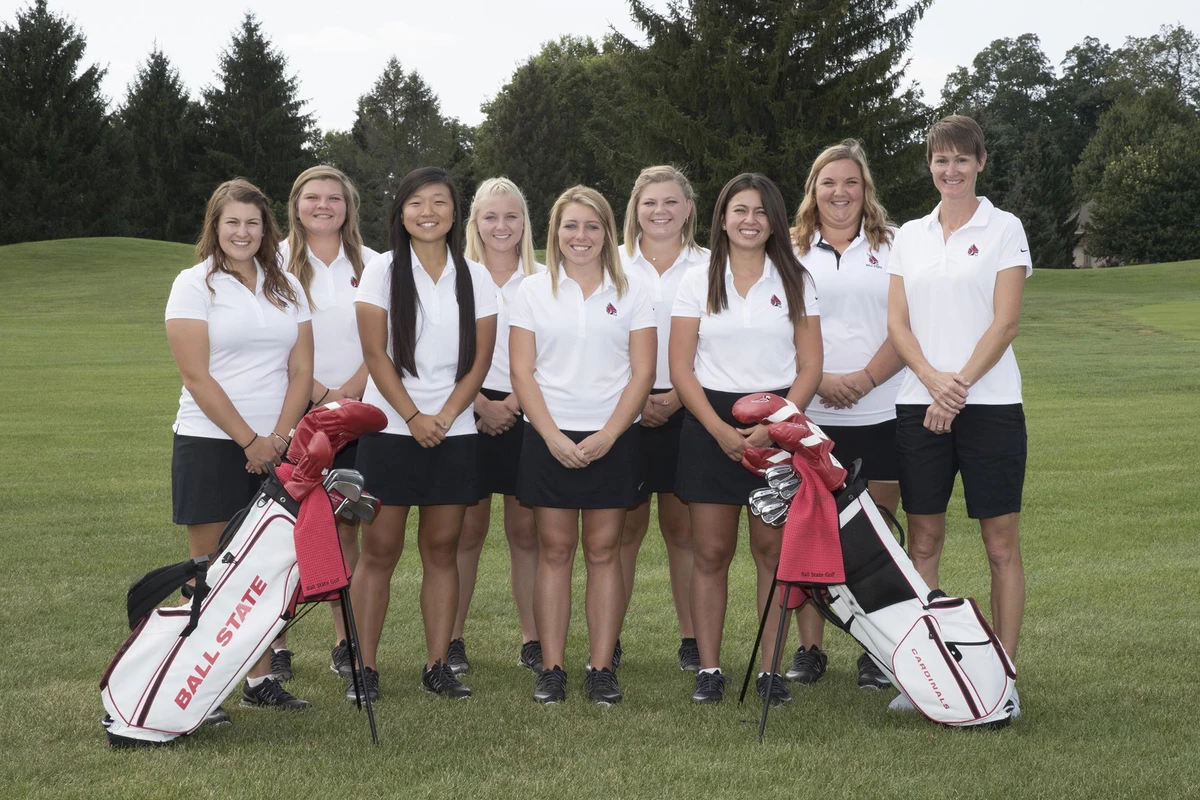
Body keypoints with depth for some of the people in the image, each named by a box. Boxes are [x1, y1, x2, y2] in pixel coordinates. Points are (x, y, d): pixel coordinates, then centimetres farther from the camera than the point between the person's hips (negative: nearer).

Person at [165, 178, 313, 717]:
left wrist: (278, 437, -8)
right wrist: (249, 439, -12)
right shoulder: (195, 284, -1)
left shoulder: (286, 287, 12)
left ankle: (261, 679, 13)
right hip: (211, 444, -4)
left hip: (275, 447, 4)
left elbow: (301, 370, 6)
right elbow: (197, 376, -9)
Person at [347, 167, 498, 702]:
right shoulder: (382, 270, 1)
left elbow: (480, 359, 3)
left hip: (453, 434, 2)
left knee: (442, 550, 5)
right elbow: (376, 354, -4)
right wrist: (414, 417, -13)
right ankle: (364, 668, 4)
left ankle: (437, 666, 12)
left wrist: (445, 416, -9)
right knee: (379, 550, -2)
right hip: (389, 430, -2)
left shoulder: (474, 277, 7)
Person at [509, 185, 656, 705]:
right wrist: (554, 436, -10)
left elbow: (643, 372, 0)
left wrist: (607, 435, -10)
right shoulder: (533, 291, 6)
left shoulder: (630, 292, 6)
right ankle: (551, 667, 6)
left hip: (612, 438, 0)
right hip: (550, 438, 0)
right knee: (554, 550, 2)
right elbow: (522, 372, 1)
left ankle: (602, 668, 6)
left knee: (603, 551, 2)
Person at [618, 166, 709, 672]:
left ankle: (691, 638, 9)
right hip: (625, 411, 0)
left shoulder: (708, 267, 6)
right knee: (626, 527, 0)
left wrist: (678, 398, -9)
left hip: (686, 409, 0)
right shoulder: (614, 265, 8)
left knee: (682, 529, 3)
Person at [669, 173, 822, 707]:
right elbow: (681, 370, 1)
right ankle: (708, 668, 8)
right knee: (710, 552, 1)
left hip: (778, 425, 0)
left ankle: (770, 668, 7)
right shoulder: (698, 283, 7)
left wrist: (773, 427, -11)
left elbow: (810, 368, 3)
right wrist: (721, 430, -11)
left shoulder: (795, 283, 8)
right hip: (710, 426, 0)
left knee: (774, 552, 0)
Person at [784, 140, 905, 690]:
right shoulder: (792, 251, 11)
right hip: (811, 414, 1)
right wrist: (818, 378, -11)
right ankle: (809, 649, 10)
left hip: (883, 412, -1)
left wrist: (866, 377, -13)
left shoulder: (893, 244, 8)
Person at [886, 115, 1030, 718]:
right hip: (919, 403, 4)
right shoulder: (910, 236, 13)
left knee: (1001, 542, -1)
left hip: (989, 402, -4)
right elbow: (897, 322, 5)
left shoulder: (1003, 228, 2)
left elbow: (1005, 322, -6)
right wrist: (933, 380, -11)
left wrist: (960, 384, -15)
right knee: (923, 540, 6)